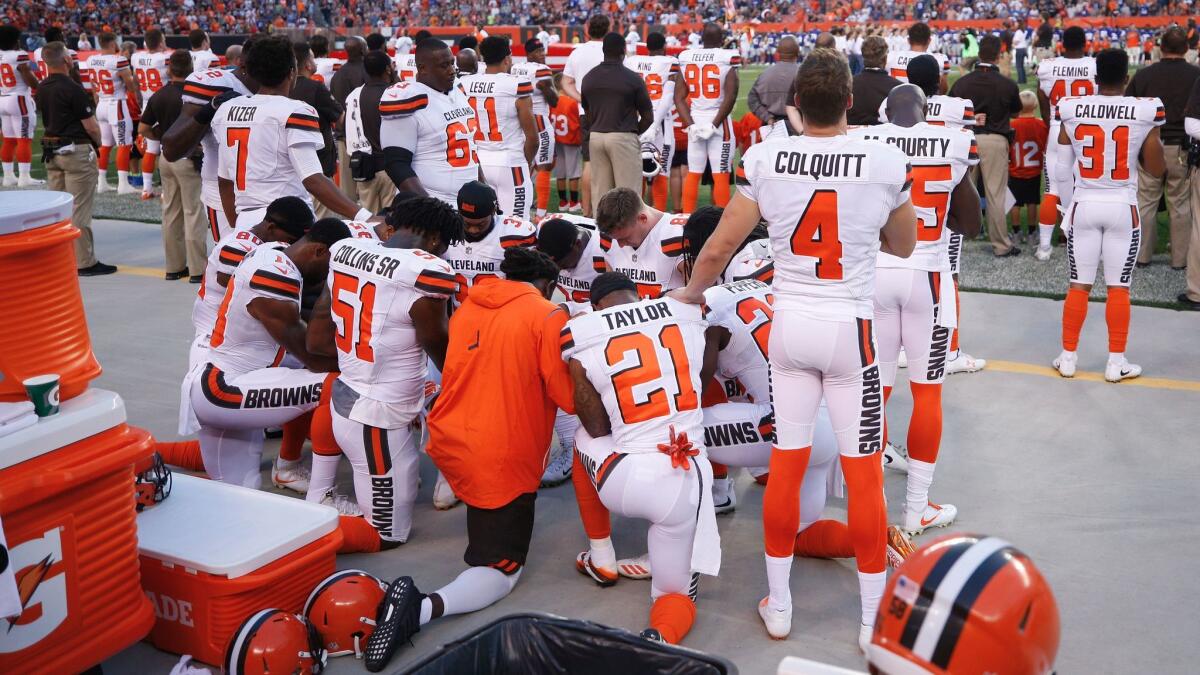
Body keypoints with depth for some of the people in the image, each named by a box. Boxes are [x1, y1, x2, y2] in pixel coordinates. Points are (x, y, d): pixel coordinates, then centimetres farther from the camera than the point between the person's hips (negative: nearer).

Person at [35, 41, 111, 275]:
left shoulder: (41, 89, 8)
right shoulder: (73, 89, -17)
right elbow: (91, 126, -15)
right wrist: (97, 142, 5)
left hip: (51, 150, 8)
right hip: (76, 151, -8)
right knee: (79, 209, -5)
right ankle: (85, 262, -2)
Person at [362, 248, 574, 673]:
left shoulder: (466, 307, 8)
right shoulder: (548, 316, -9)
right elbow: (570, 399, -9)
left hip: (449, 442, 7)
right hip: (503, 461, -7)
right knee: (501, 570, 1)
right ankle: (424, 608, -24)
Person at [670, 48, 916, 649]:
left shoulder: (764, 158, -8)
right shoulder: (886, 163, -10)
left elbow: (720, 247, -4)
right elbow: (904, 247, 7)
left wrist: (691, 293, 15)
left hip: (789, 325, 2)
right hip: (850, 328, -2)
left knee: (786, 462, 12)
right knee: (863, 471, 7)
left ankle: (777, 605, 24)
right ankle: (874, 618, 19)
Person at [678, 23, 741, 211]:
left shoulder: (686, 58, 4)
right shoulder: (727, 58, -8)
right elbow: (730, 97, -15)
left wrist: (690, 124, 0)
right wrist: (715, 124, -10)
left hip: (695, 120, 4)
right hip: (718, 120, -4)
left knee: (693, 174, 10)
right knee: (721, 176, -1)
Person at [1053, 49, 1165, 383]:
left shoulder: (1071, 110, -4)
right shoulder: (1144, 112, -8)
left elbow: (1063, 170, 3)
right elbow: (1157, 170, 0)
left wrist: (1069, 205, 15)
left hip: (1084, 205, 1)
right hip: (1123, 207, -1)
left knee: (1079, 285, 9)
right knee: (1118, 287, 6)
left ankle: (1068, 357, 15)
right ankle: (1116, 362, 12)